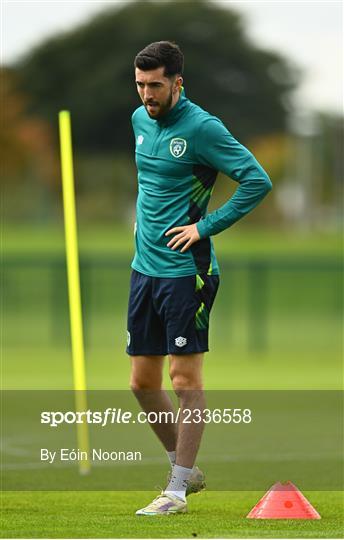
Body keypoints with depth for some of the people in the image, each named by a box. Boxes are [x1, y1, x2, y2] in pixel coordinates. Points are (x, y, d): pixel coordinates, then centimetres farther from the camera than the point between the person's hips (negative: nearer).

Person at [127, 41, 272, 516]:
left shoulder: (201, 128, -13)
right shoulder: (140, 120, 10)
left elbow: (258, 180, -17)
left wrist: (205, 227, -16)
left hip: (185, 271, -8)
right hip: (145, 267, 8)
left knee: (185, 378, -3)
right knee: (143, 382, 9)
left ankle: (178, 489, 1)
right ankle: (186, 468, 25)